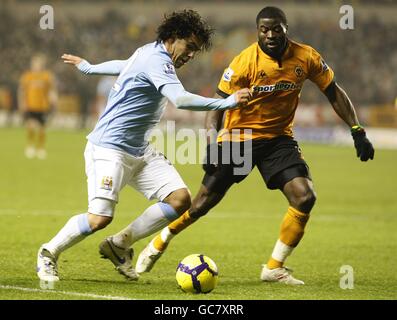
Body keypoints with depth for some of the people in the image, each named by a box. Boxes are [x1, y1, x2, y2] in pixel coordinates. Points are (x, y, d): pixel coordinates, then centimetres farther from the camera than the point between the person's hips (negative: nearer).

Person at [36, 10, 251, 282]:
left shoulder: (148, 53, 13)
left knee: (180, 199, -6)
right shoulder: (156, 60, -19)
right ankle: (49, 253, 8)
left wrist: (88, 67, 52)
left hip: (140, 151, 10)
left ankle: (119, 245, 7)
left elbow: (123, 66, 34)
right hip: (110, 148, -10)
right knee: (100, 218, -18)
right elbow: (180, 99, -34)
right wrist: (227, 103, -42)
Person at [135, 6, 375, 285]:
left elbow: (334, 92, 3)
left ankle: (274, 268, 0)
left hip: (279, 138, 3)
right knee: (203, 204, 0)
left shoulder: (306, 57, -9)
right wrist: (211, 139, -29)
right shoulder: (245, 62, -18)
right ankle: (159, 244, 27)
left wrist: (358, 132, -1)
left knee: (305, 199, -15)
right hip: (238, 138, -3)